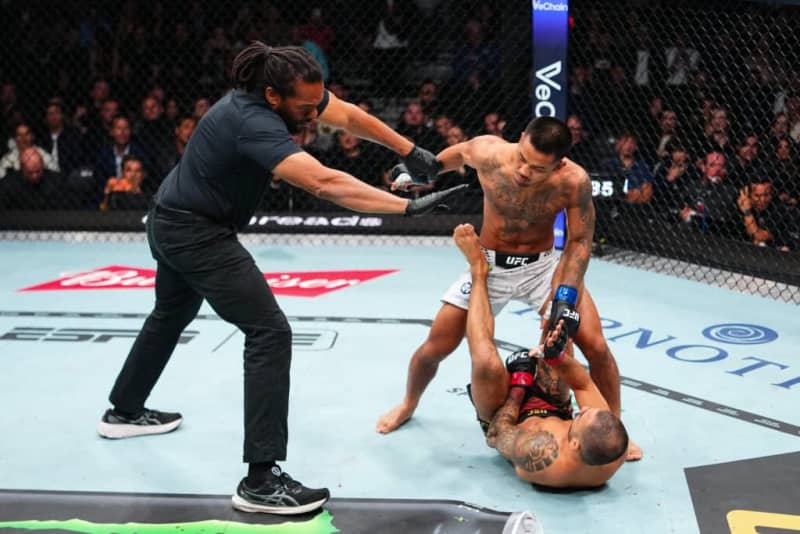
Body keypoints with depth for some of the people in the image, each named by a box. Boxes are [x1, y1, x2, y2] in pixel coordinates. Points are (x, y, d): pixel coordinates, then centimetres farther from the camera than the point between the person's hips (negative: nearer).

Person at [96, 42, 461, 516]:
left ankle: (124, 412, 53)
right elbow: (324, 183, -43)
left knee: (171, 317, 31)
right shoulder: (253, 121, -33)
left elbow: (348, 115, 1)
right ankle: (261, 481, -15)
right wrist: (408, 206, -45)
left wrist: (411, 151, -5)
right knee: (271, 332, -15)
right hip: (197, 233, -11)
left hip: (173, 224, 11)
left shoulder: (291, 91, -8)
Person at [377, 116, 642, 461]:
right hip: (490, 265, 1)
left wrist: (567, 296, -24)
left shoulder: (573, 182, -28)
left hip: (542, 266, -1)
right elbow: (460, 152, 0)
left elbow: (579, 241, -15)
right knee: (435, 348, 4)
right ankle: (408, 405, 35)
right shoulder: (488, 152, -26)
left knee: (596, 346, -12)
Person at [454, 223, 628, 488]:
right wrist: (558, 357, -31)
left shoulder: (539, 457, -49)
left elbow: (497, 435, -25)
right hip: (557, 414, 5)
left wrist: (518, 385, -18)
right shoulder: (614, 449, -35)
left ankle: (479, 270, -9)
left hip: (512, 420, -5)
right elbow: (585, 385, -17)